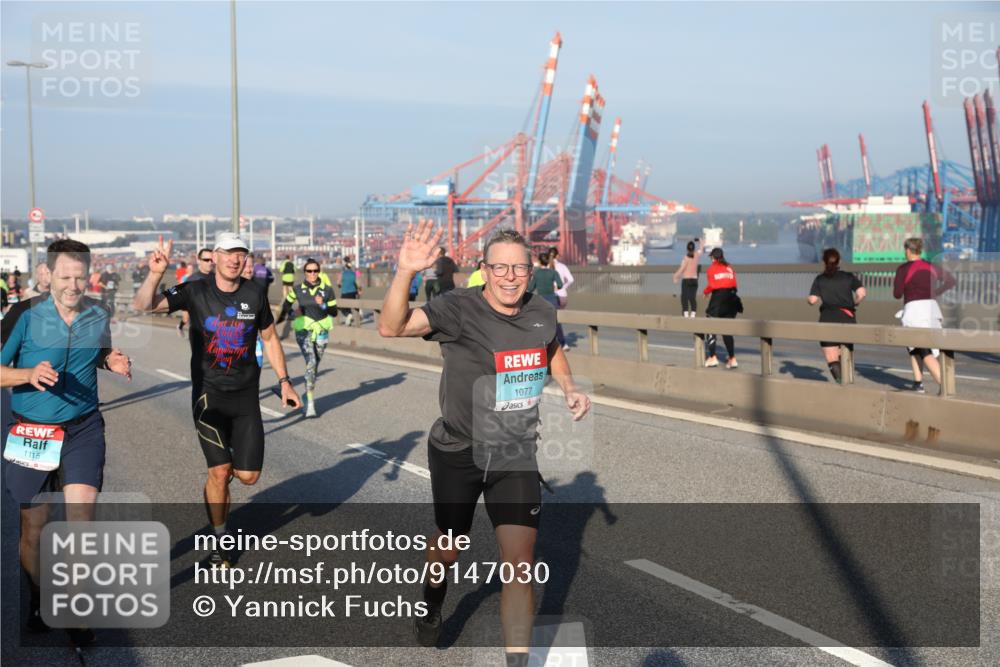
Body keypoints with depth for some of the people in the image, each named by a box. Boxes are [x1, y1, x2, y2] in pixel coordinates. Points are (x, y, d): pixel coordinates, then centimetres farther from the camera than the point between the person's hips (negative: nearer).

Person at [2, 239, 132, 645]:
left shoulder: (99, 316, -1)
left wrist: (112, 362, -2)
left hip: (83, 429, 1)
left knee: (81, 516, -12)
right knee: (34, 528, 9)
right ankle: (38, 601, 34)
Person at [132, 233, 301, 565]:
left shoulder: (255, 293, 0)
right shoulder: (195, 292, -7)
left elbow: (269, 338, 12)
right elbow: (143, 306, -18)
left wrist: (284, 381, 8)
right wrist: (155, 274, -36)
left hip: (246, 395, 2)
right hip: (209, 394, -2)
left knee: (248, 476, -1)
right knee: (220, 472, -7)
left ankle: (229, 464, 37)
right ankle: (219, 540, 16)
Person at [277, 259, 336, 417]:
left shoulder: (327, 290, -2)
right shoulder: (297, 289, -1)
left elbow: (334, 311, 1)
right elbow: (288, 303, 18)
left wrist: (323, 305, -18)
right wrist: (281, 317, 33)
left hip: (321, 332, 2)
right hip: (303, 331, -2)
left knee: (315, 365, 12)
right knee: (311, 363, -18)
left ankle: (309, 394, 33)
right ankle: (310, 404, -19)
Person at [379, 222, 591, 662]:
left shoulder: (542, 313, -5)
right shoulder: (460, 309, -19)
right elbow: (391, 327, -34)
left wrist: (569, 389, 2)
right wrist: (405, 272, -48)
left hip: (516, 455, 2)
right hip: (458, 451, -2)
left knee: (520, 562, -9)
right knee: (448, 549, 19)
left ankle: (517, 659, 3)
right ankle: (433, 599, 54)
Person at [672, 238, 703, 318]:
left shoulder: (686, 258, -11)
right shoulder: (697, 255, 1)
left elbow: (681, 269, -12)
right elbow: (701, 248, 20)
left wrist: (676, 276, -3)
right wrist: (700, 241, 37)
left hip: (686, 279, -4)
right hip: (694, 279, 4)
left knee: (684, 297, -3)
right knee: (693, 298, 6)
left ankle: (686, 314, -12)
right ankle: (693, 315, 0)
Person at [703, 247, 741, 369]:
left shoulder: (712, 268, -1)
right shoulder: (729, 268, 11)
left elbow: (711, 285, -8)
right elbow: (734, 283, 4)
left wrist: (706, 292, 10)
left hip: (718, 297, -5)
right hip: (731, 299, 5)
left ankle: (712, 357, -3)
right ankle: (732, 359, 8)